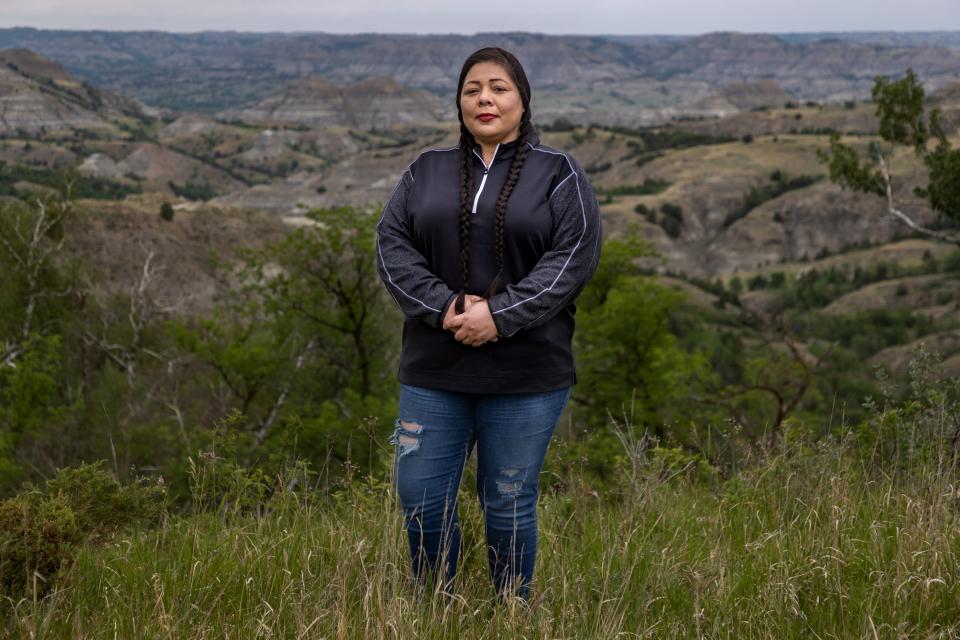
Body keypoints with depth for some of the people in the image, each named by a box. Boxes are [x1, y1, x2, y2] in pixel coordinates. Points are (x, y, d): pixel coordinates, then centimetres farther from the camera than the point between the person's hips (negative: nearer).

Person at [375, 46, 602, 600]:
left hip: (524, 373, -3)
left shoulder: (559, 174, 2)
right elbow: (392, 244, 2)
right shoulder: (427, 171, 11)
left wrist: (502, 315, -18)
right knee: (422, 496, 3)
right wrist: (443, 306, -14)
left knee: (509, 502, 4)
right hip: (434, 370, 3)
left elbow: (575, 254, -9)